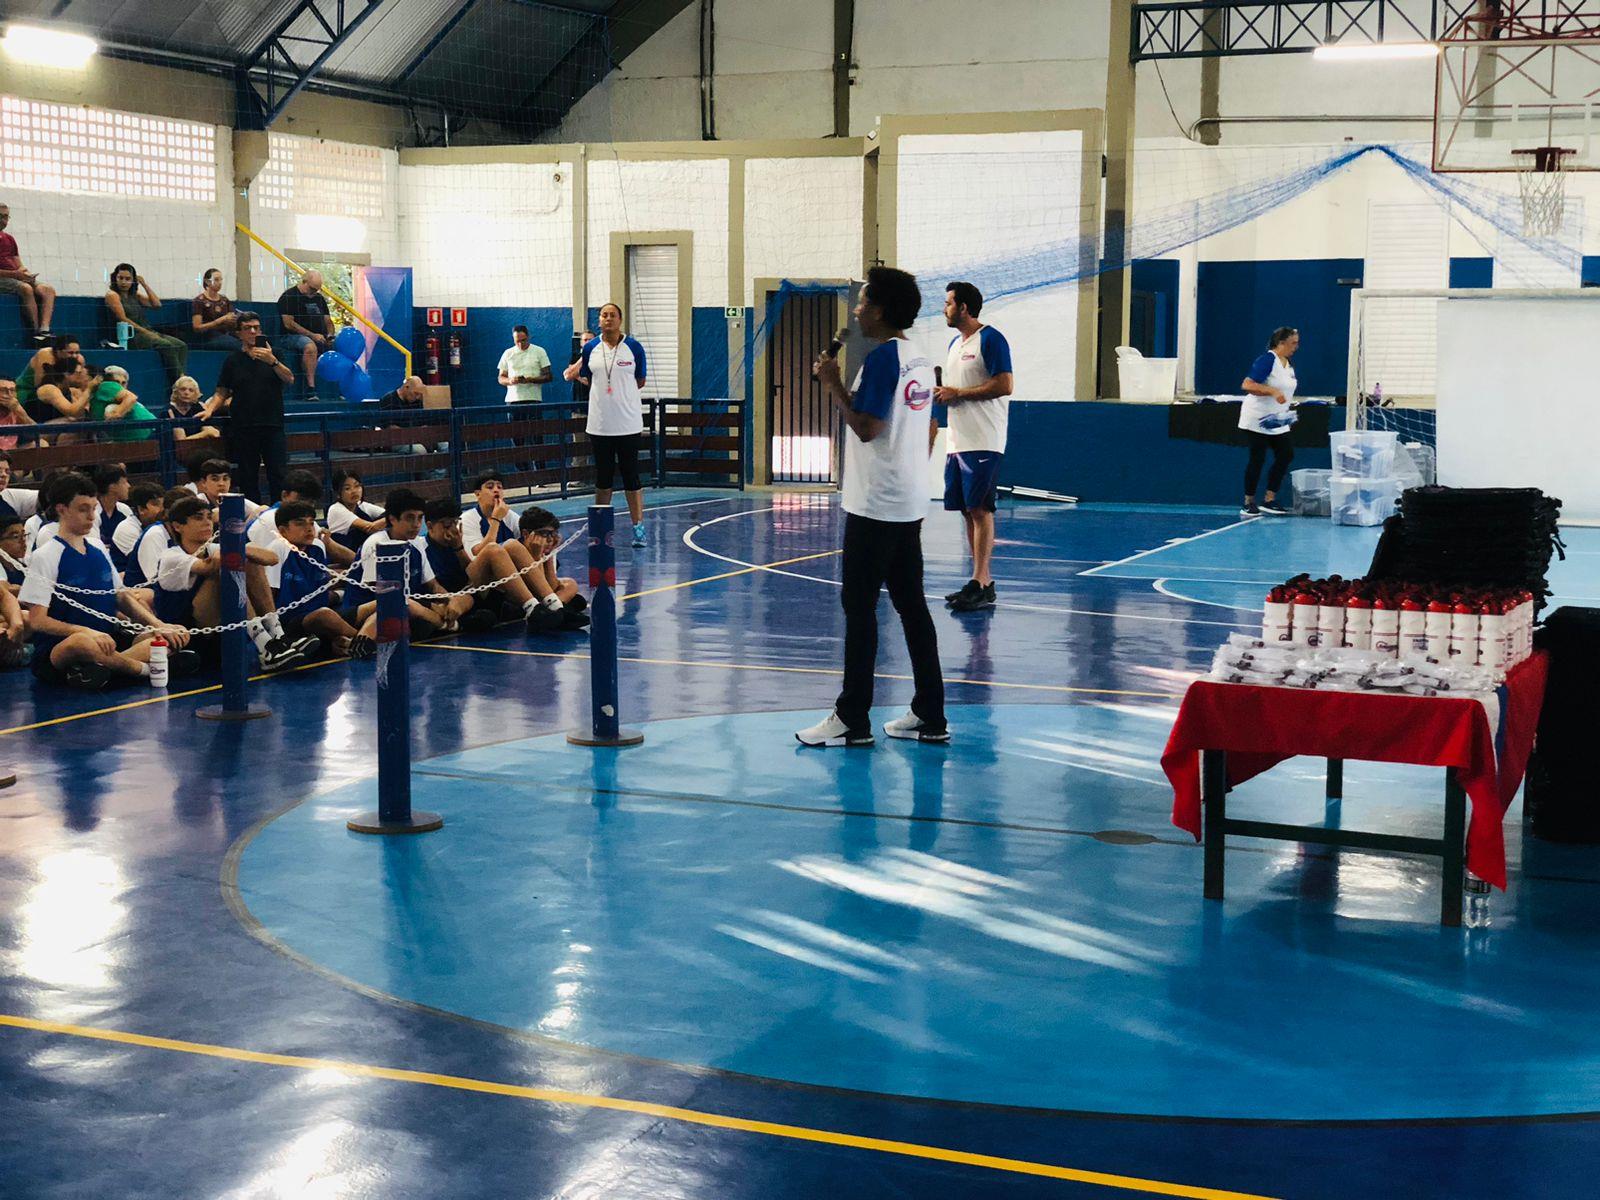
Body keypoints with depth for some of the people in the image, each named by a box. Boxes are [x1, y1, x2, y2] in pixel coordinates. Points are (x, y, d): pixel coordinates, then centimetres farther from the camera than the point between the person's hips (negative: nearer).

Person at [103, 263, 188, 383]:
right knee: (167, 346, -30)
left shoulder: (135, 295, 22)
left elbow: (157, 304, 13)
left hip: (147, 332, 7)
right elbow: (123, 319, -9)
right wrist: (144, 331, -15)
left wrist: (144, 284, 13)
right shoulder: (112, 295, 2)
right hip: (131, 336, -7)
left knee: (181, 346, -16)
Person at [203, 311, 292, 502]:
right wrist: (209, 410, -6)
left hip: (272, 424, -1)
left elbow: (290, 379, -5)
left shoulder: (273, 355, 10)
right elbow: (222, 393, 11)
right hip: (243, 427, 1)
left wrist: (272, 361, -19)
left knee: (279, 474, -9)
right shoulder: (233, 361, 11)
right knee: (248, 477, 2)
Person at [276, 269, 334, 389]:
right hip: (292, 337, -7)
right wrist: (312, 335, -16)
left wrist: (330, 335, 0)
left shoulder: (318, 298, 21)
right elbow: (289, 324, -10)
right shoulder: (289, 297, -1)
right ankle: (311, 387, -43)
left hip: (320, 338, 7)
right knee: (310, 346, -40)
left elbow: (328, 321, 24)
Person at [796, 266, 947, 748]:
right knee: (911, 604, 11)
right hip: (910, 503, 9)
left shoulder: (882, 359, -15)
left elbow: (866, 428, -19)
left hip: (875, 506, -9)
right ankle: (930, 716, 13)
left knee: (859, 606, -3)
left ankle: (852, 720, 1)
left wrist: (834, 385, -10)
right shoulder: (919, 360, 13)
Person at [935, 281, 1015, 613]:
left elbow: (1004, 385, -16)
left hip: (983, 442, -9)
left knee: (980, 510, -10)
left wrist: (958, 393, -14)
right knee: (967, 511, 8)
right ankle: (982, 582, 14)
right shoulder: (954, 343, 20)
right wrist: (941, 394, 6)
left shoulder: (991, 339, -8)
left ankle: (980, 584, -10)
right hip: (957, 442, 9)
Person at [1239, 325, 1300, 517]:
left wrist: (1286, 412, 16)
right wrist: (1273, 391, -33)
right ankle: (1248, 504, 6)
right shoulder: (1267, 360, -16)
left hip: (1278, 421, 8)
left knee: (1286, 455, 2)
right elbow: (1247, 385, -25)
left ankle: (1269, 501, 9)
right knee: (1257, 459, -4)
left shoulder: (1288, 365, 11)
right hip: (1257, 420, -8)